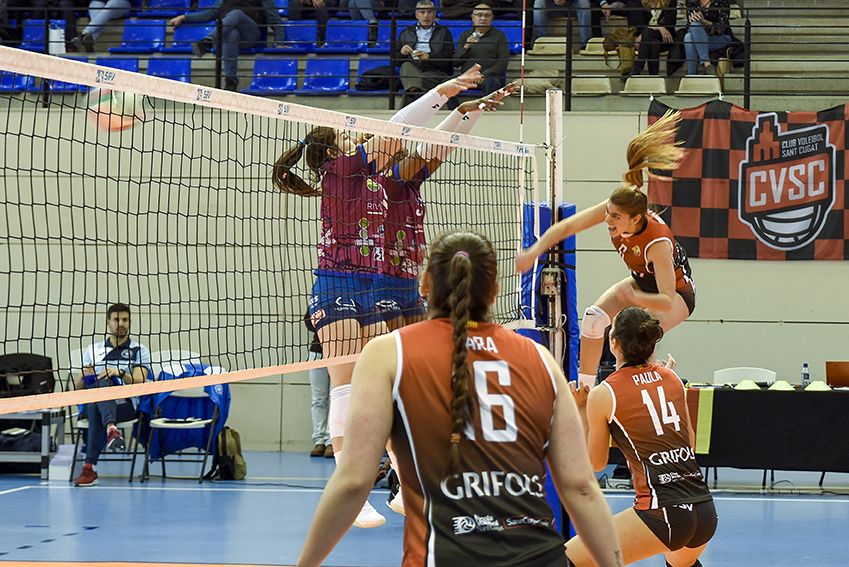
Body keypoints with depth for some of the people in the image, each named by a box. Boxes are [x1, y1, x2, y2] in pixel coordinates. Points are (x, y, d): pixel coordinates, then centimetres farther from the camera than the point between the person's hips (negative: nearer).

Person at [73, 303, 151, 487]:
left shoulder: (139, 351, 16)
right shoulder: (93, 350, 24)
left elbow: (139, 382, -1)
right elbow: (77, 387, 17)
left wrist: (120, 373, -22)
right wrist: (84, 376, -7)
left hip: (125, 405, -2)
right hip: (91, 403, 2)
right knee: (100, 383, -36)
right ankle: (111, 429, -66)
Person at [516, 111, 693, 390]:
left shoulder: (658, 242, -40)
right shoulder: (612, 209, -24)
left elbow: (667, 301, -41)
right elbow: (567, 226, -19)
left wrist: (633, 298, -57)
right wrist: (533, 252, -30)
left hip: (677, 293, -7)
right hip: (642, 282, 7)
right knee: (593, 316, -10)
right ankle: (585, 387, 2)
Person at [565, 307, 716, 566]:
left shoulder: (603, 395, -2)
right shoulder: (672, 379, 12)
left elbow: (596, 463, 11)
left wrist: (581, 411, 19)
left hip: (664, 515, -7)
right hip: (705, 510, 7)